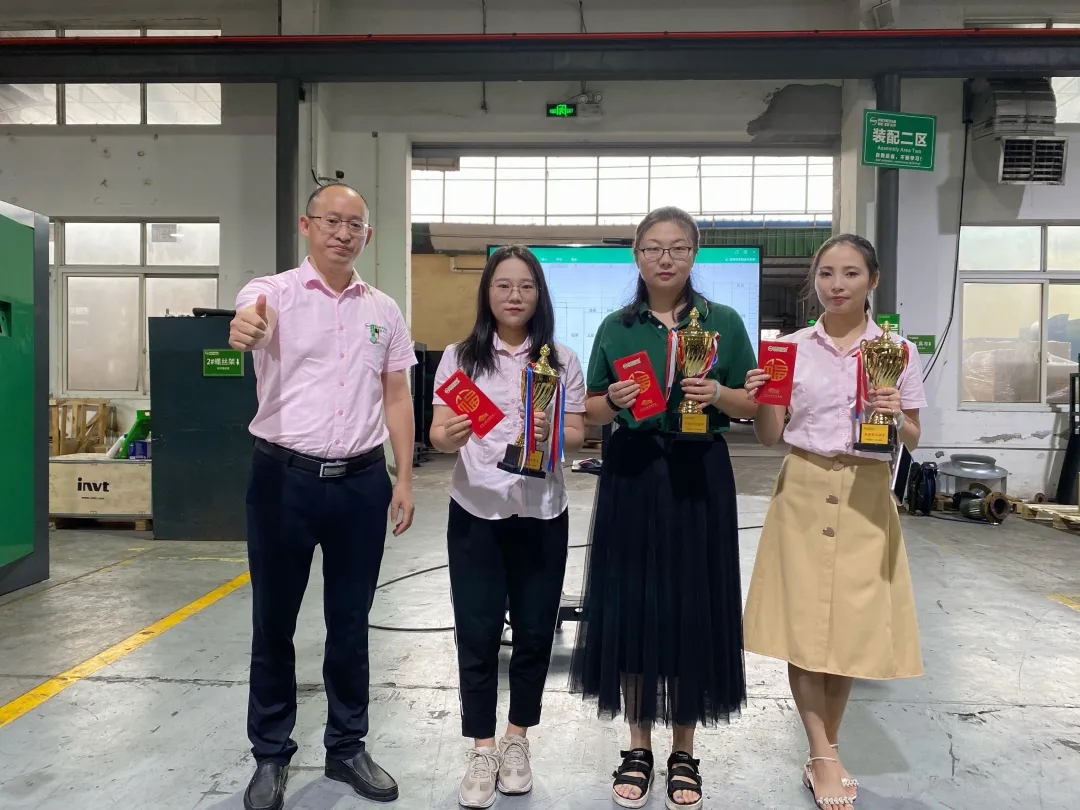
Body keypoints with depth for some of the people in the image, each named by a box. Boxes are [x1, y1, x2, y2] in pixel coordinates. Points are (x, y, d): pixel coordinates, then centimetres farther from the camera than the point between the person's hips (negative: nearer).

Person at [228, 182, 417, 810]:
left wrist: (405, 478, 3)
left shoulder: (384, 310, 8)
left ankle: (348, 747, 31)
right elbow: (249, 319, -27)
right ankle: (271, 756, 28)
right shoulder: (274, 291, -3)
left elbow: (397, 396, 10)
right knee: (274, 623, 10)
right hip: (285, 476, -2)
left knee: (351, 623, 13)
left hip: (361, 480, 3)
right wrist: (243, 331, -52)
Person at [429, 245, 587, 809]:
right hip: (476, 514, -1)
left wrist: (550, 434, -19)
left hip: (542, 515, 1)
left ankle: (516, 741, 31)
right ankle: (482, 751, 21)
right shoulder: (460, 356, 1)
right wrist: (449, 437, -24)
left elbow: (578, 435, 3)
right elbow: (437, 435, -2)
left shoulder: (561, 360, 3)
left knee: (535, 631, 10)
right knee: (477, 634, 4)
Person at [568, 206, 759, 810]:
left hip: (699, 477, -1)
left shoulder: (724, 322, 4)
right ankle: (639, 748, 24)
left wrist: (718, 395, -16)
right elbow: (592, 412, 8)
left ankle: (684, 753, 24)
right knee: (630, 606, 4)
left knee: (693, 608, 5)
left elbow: (753, 405, 4)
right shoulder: (616, 327, 7)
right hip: (632, 477, 1)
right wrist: (615, 401, -14)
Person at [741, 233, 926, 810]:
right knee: (801, 623, 0)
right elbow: (770, 437, 3)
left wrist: (896, 417, -15)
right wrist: (760, 398, -15)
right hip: (804, 491, 0)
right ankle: (824, 759, 15)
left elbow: (912, 440, 5)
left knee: (851, 625, 6)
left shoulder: (898, 351, 2)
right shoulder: (791, 348, 2)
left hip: (866, 496, 0)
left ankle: (827, 749, 27)